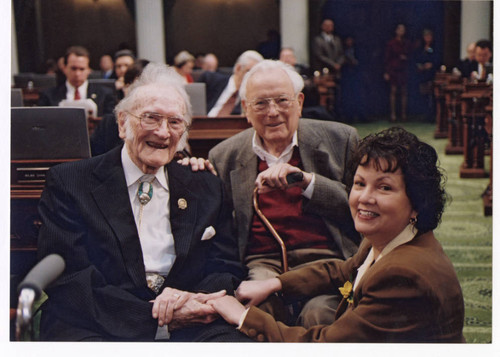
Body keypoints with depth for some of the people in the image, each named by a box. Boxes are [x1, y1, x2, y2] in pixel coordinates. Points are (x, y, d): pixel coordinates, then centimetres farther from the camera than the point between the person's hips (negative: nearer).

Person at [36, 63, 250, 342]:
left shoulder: (206, 188, 18)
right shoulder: (68, 182, 6)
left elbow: (227, 267, 14)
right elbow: (67, 281, -4)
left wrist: (194, 299, -11)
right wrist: (155, 315, -15)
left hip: (187, 329, 2)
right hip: (100, 331, -1)